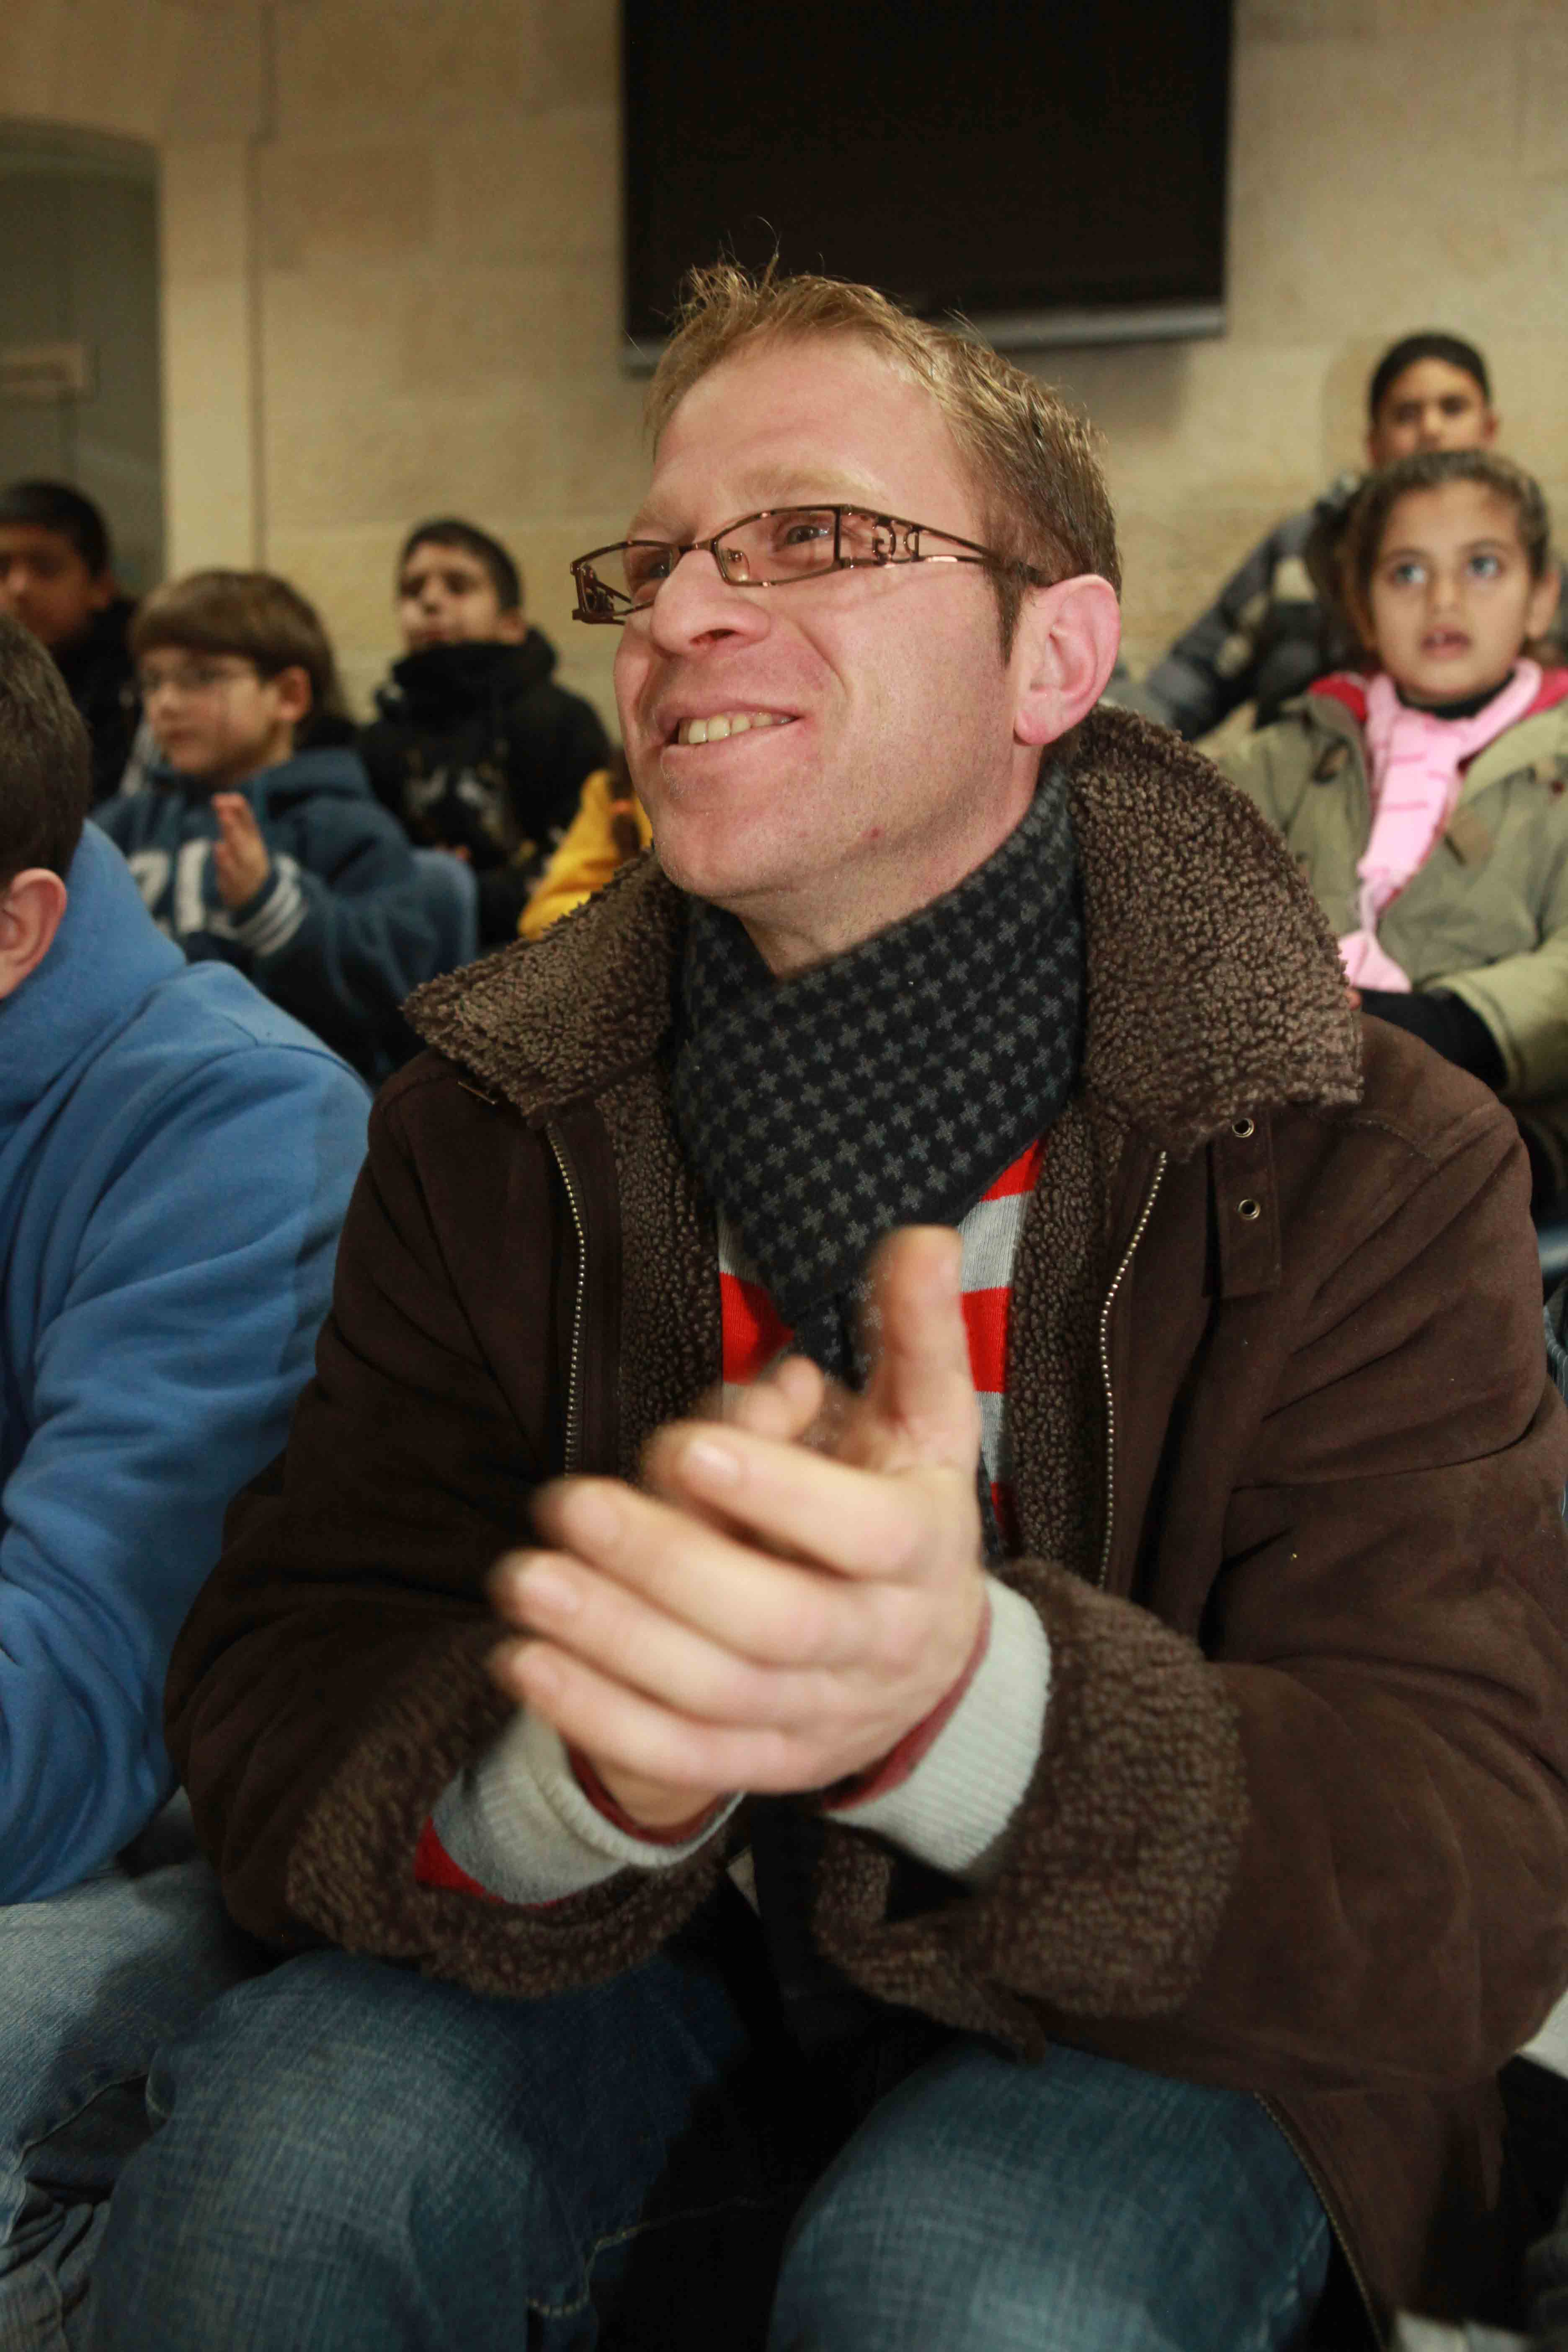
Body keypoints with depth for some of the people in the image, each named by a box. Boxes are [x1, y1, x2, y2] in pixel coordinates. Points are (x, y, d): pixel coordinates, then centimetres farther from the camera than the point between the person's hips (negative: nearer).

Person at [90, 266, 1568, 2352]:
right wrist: (574, 1763, -36)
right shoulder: (490, 1127, -5)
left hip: (1146, 2029, -1)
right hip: (641, 1963, 2)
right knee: (277, 2139, -26)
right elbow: (273, 1726, -11)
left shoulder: (1374, 1167, -14)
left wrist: (956, 1700, -43)